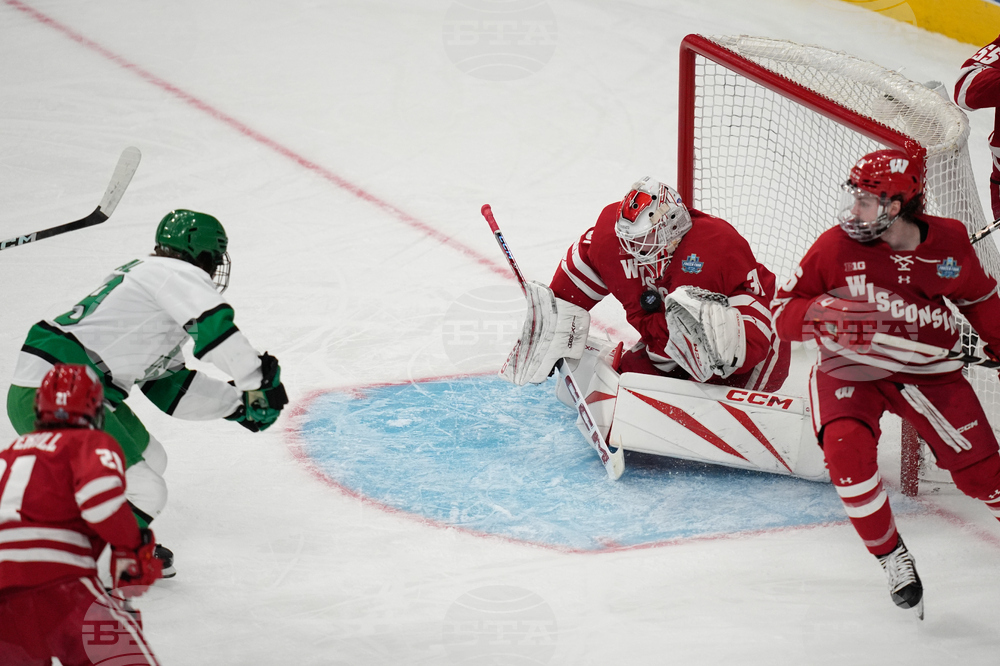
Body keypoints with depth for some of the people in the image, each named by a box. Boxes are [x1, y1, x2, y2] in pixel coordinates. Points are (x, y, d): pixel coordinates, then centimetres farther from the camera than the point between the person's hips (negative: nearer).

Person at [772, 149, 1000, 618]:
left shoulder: (948, 242, -9)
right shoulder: (835, 246, -14)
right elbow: (783, 311, -11)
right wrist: (830, 315, -30)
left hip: (926, 368, 1)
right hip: (849, 368, -1)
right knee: (847, 449, -27)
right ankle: (893, 558, -7)